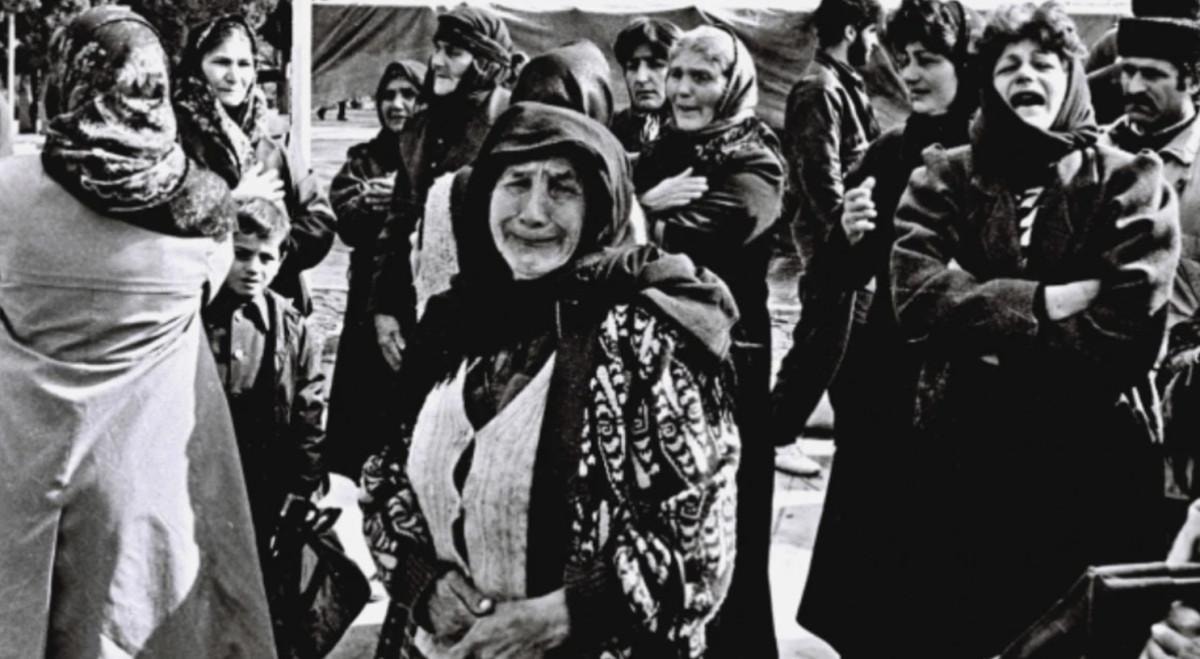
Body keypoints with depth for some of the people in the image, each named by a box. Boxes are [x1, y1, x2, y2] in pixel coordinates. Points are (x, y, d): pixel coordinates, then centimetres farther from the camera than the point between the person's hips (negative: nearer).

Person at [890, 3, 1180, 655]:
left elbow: (1126, 326, -11)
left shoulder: (1129, 180, 3)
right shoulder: (943, 178, 8)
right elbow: (917, 297, -9)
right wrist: (1043, 303, -15)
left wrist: (984, 317, -12)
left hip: (1094, 464, -1)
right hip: (965, 460, 1)